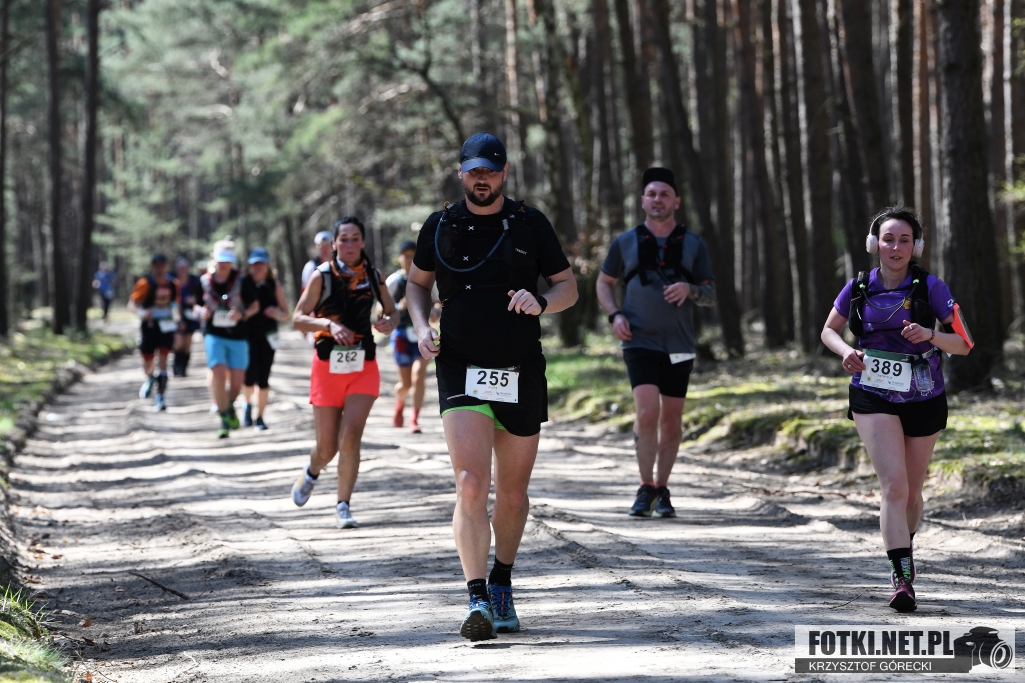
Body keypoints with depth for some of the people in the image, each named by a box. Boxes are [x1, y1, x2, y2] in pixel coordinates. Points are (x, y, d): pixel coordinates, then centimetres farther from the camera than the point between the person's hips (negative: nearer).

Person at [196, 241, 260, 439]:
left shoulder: (242, 281, -3)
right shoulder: (205, 281, 3)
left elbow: (255, 306, 3)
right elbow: (197, 305, 15)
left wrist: (242, 314, -16)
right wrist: (201, 311, -7)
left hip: (237, 335, 0)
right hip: (213, 335, 0)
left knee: (237, 380, 1)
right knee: (218, 373, -16)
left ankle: (229, 405, 34)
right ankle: (224, 418, -4)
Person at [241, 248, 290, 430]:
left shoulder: (275, 285, 6)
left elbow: (286, 315, 8)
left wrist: (278, 314, -13)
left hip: (267, 336, 1)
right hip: (247, 334, -1)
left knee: (263, 379, -1)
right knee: (250, 376, -12)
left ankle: (260, 417, 14)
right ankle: (248, 404, 20)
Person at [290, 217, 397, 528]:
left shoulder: (373, 275, 2)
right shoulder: (322, 275, -5)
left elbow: (392, 312, 14)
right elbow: (298, 318, -6)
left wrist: (389, 322, -10)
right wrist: (329, 324, -23)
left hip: (363, 367, 1)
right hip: (328, 365, -1)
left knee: (350, 436, -17)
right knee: (327, 447, 6)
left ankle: (343, 507, -6)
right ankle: (311, 472, 43)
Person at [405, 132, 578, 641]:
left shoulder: (530, 225, 3)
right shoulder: (440, 226, 4)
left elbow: (568, 287, 8)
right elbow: (417, 281, 19)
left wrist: (540, 302, -14)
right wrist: (421, 327, 0)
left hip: (522, 375, 1)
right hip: (462, 373, -1)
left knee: (513, 494, 11)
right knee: (470, 485, -19)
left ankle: (502, 586, 34)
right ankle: (477, 600, -21)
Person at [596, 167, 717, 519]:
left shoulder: (693, 244, 5)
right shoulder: (626, 243, 3)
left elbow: (710, 295, 7)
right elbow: (604, 282, 15)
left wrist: (689, 289, -16)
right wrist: (614, 315, -4)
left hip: (678, 345, 2)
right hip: (640, 342, -2)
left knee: (671, 419, 6)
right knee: (647, 412, -18)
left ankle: (662, 490, 19)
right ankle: (646, 488, -8)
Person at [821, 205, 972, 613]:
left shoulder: (930, 288, -8)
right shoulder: (859, 288, -3)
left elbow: (963, 345, -6)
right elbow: (829, 330, 12)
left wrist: (930, 336, -26)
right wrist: (846, 351, -9)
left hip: (924, 400, 1)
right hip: (873, 399, -1)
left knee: (911, 491, 14)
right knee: (894, 485, -18)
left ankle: (904, 548, 43)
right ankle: (902, 577, -22)